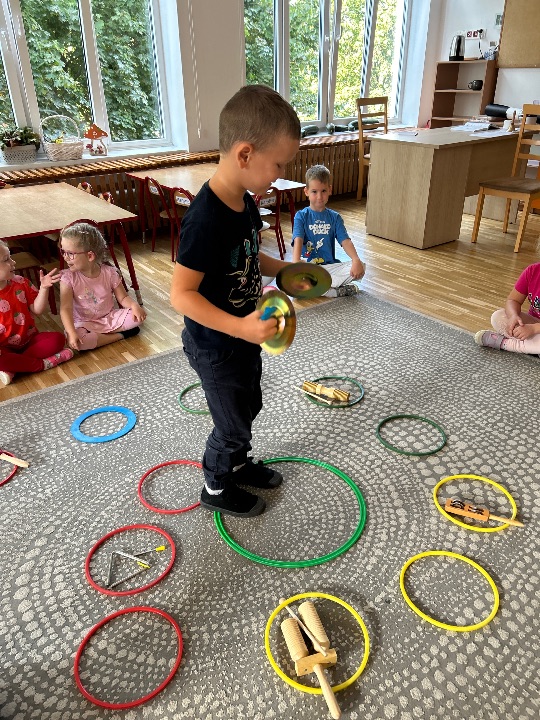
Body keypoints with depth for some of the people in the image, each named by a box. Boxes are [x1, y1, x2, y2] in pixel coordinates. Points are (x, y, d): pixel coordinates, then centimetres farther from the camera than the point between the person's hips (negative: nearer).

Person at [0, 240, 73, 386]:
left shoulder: (21, 283, 0)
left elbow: (37, 310, 0)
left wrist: (43, 288, -13)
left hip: (29, 339, 5)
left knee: (57, 339, -20)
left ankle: (12, 367, -22)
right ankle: (43, 364, -21)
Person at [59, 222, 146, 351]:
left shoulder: (109, 272, -9)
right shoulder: (68, 278, -13)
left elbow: (123, 298, -1)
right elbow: (66, 309, -20)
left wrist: (135, 306, -25)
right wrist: (72, 333, -35)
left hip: (110, 317, 2)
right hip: (84, 323, -1)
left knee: (138, 316, -18)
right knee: (76, 341, -34)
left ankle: (99, 335, -13)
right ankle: (121, 335, -17)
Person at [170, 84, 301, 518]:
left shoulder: (246, 203, -2)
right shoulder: (206, 219, -31)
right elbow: (181, 294, -30)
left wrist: (285, 270, 2)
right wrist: (240, 327, -36)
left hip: (244, 337, 9)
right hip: (216, 347, -9)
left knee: (249, 407, 26)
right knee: (233, 424, 10)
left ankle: (238, 464, 51)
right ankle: (216, 488, 37)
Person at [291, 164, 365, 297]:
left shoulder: (335, 217, 10)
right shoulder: (301, 216, 1)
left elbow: (345, 241, -3)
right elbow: (298, 241, -15)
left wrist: (356, 260, -24)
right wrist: (296, 264, -35)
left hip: (330, 266, 3)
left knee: (360, 268, -22)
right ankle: (337, 291, -24)